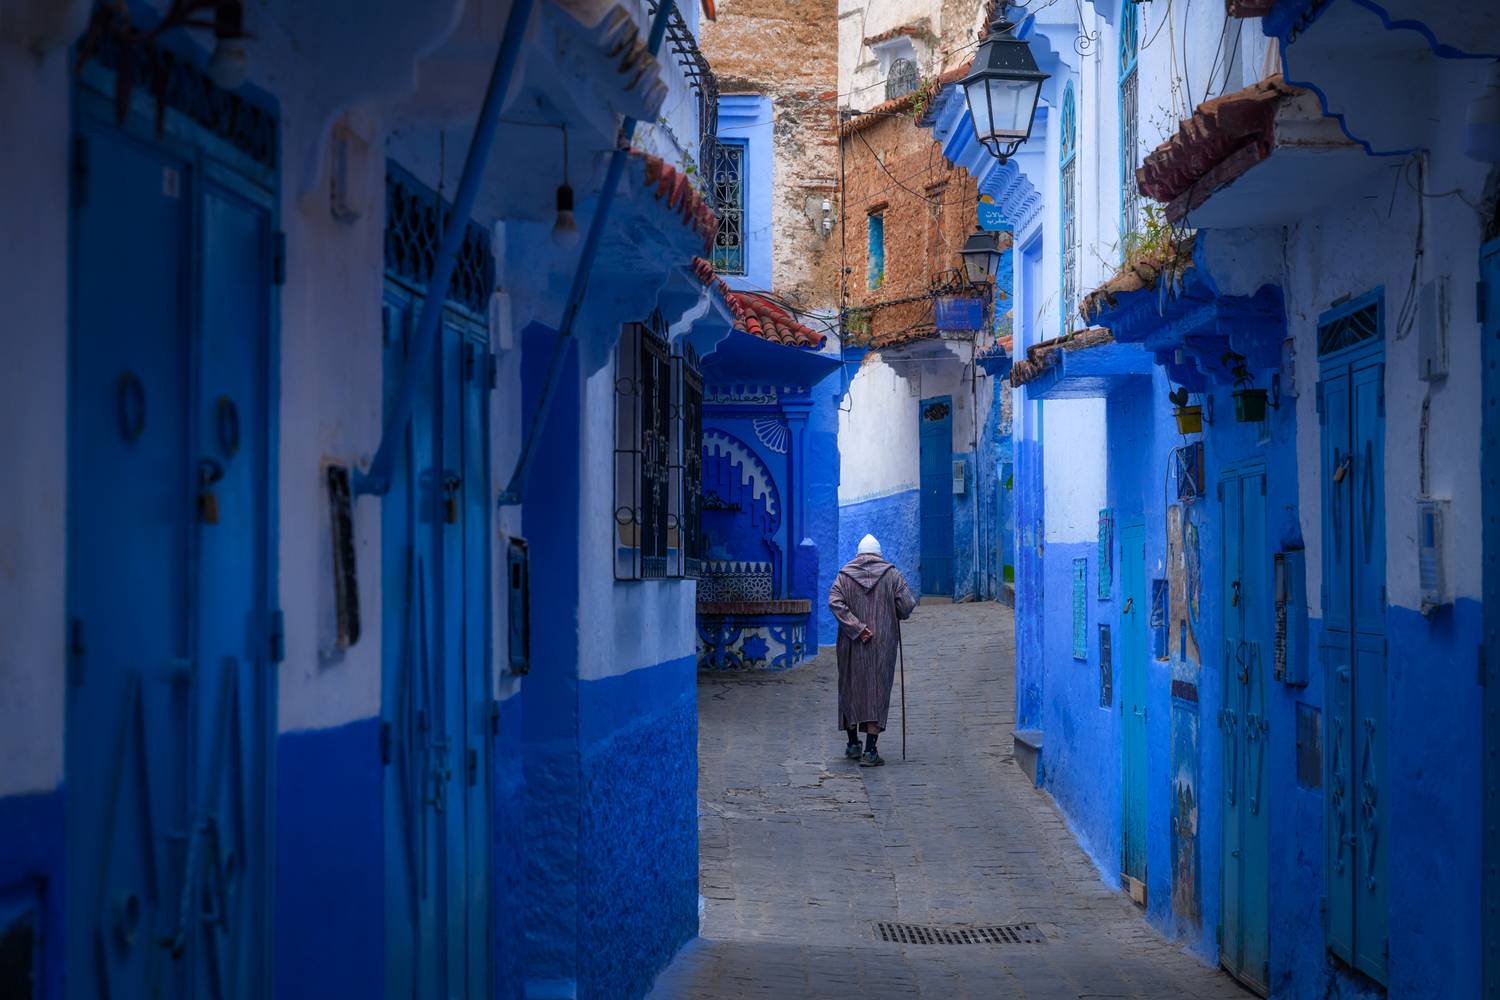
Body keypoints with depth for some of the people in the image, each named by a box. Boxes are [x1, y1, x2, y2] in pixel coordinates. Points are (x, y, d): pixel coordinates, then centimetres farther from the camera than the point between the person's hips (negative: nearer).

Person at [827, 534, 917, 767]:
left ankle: (853, 744, 25)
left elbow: (835, 602, -13)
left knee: (851, 689, 17)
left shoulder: (844, 575, 3)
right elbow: (907, 604, -8)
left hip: (852, 645, 2)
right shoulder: (891, 574, 0)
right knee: (878, 692, 0)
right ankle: (870, 751, -7)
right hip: (883, 644, -1)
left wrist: (856, 628, -15)